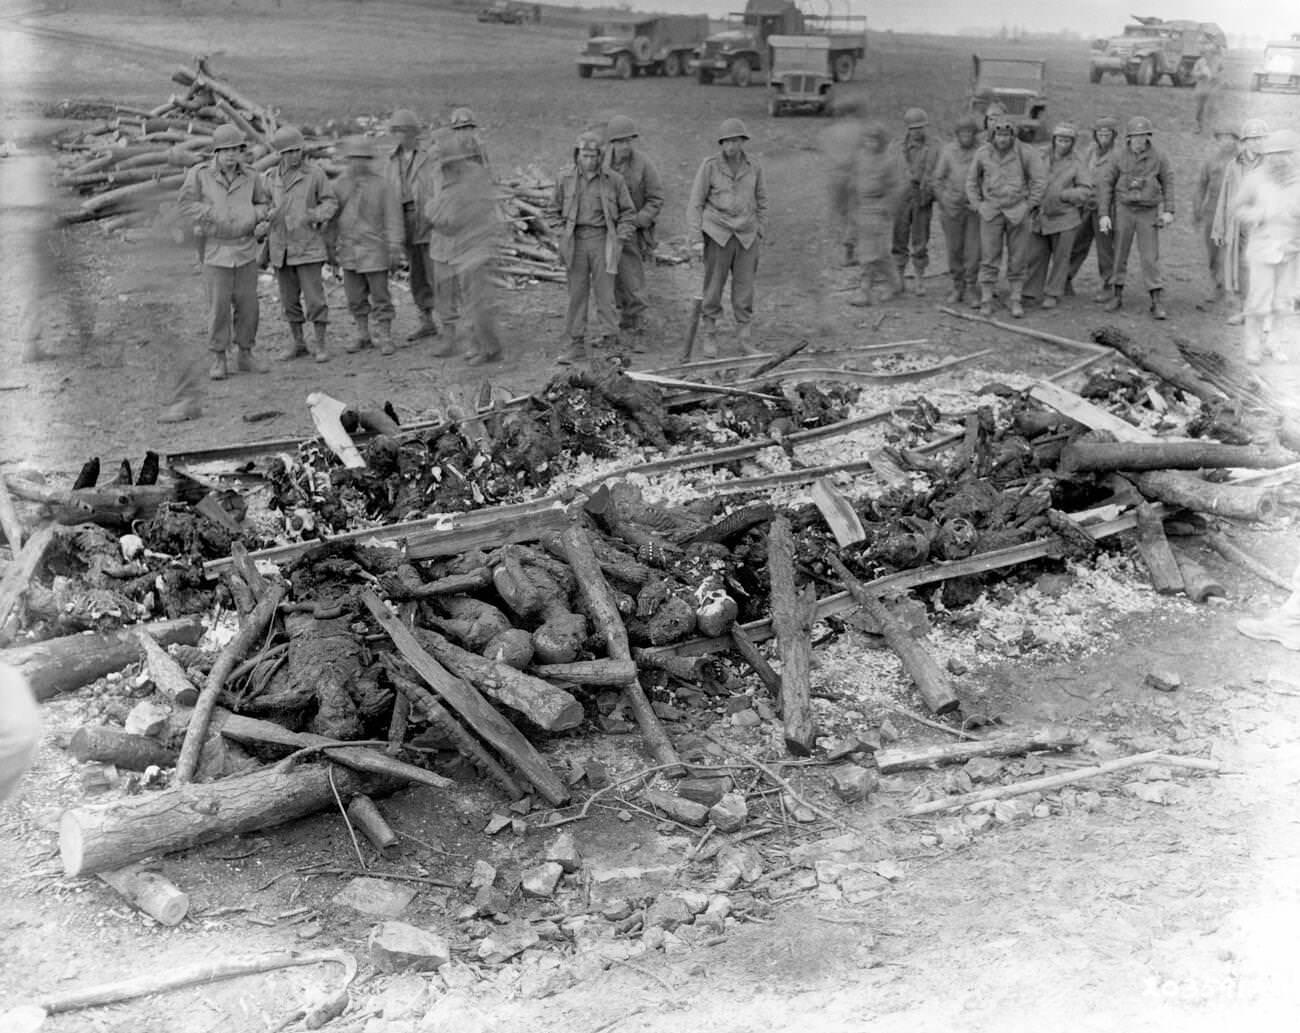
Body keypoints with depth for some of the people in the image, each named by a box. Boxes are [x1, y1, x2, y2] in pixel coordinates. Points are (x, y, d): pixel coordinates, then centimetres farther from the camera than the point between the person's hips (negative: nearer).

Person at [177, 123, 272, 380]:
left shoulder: (250, 177, 2)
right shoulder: (200, 174, -5)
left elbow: (265, 203, 15)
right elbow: (185, 203, -7)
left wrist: (257, 216, -6)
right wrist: (215, 215, -16)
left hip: (246, 250, 3)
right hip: (216, 250, -3)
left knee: (247, 305, 6)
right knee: (219, 306, -4)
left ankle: (245, 355, 20)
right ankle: (218, 360, 6)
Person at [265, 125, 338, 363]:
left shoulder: (315, 174, -2)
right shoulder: (271, 178, 9)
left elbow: (330, 202, 2)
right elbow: (266, 209, 17)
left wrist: (317, 215, -18)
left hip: (308, 247, -4)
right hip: (280, 249, 4)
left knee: (314, 298, -6)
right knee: (289, 299, 10)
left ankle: (320, 344, 3)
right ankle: (296, 342, 23)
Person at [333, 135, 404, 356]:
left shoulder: (382, 185, -6)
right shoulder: (341, 184, 7)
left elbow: (393, 219, -7)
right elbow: (333, 217, 14)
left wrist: (395, 249, -11)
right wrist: (332, 246, 12)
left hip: (374, 251, -4)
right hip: (349, 252, 4)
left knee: (380, 296, 1)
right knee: (355, 298, 10)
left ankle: (385, 337, 9)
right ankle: (363, 335, 23)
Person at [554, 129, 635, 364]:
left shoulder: (614, 180, -1)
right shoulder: (565, 180, 5)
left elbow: (627, 212, 6)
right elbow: (557, 212, 15)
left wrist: (621, 240, -3)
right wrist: (561, 239, 6)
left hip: (602, 240, -2)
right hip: (576, 241, 2)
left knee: (604, 293, -2)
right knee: (576, 294, 4)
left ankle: (609, 343, 5)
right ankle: (577, 346, 10)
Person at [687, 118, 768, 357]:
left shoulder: (754, 168, 5)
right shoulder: (710, 166, -4)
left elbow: (761, 202, 14)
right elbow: (696, 201, -2)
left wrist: (761, 235, 10)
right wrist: (695, 234, -8)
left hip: (746, 236, 2)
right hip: (718, 235, -2)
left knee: (745, 290, 3)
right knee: (713, 288, 0)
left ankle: (746, 341, 9)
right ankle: (709, 338, 11)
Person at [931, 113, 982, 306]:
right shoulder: (947, 151, 4)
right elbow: (938, 179, 8)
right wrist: (944, 204, 1)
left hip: (974, 206, -1)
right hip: (952, 206, 1)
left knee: (973, 249, -2)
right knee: (954, 249, 5)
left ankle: (971, 288, 8)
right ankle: (957, 287, 16)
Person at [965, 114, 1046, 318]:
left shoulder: (1025, 152, -7)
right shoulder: (982, 153, 0)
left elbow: (1040, 179, 0)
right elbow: (972, 180, 13)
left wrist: (1030, 205, -2)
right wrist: (977, 205, 6)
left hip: (1017, 212, -1)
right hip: (990, 211, 1)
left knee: (1017, 259, 4)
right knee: (989, 259, -1)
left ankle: (1016, 300, 12)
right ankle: (986, 301, 5)